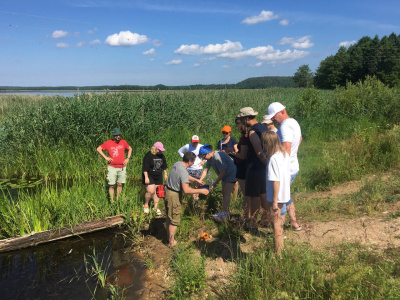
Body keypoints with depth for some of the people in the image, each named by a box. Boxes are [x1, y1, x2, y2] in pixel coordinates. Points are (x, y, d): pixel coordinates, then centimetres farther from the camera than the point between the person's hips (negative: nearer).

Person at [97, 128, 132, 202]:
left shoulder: (123, 142, 3)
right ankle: (112, 201, 8)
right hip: (112, 167, -2)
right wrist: (105, 157, -4)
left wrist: (128, 158, 7)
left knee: (120, 184, 8)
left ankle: (118, 200, 20)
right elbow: (98, 149, 5)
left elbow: (130, 149, 18)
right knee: (111, 185, -1)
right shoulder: (108, 143, -3)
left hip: (122, 167, 2)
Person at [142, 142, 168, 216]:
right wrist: (146, 177, -19)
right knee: (150, 191, -14)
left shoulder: (162, 156, 6)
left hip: (158, 177, 6)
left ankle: (156, 207, 19)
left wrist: (165, 174, 19)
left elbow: (164, 166, 19)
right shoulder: (148, 155, -14)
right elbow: (145, 168, -16)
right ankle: (146, 205, 11)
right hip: (149, 176, -6)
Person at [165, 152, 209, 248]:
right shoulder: (183, 172, -28)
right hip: (174, 196, -9)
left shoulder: (177, 164, 0)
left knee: (169, 217, 23)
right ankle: (171, 242, 21)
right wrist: (201, 191, -24)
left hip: (168, 192, 9)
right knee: (174, 220, 7)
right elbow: (186, 190, -33)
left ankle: (169, 237, 39)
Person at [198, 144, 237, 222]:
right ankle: (226, 212, 18)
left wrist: (215, 184, -19)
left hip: (231, 174, -10)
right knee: (224, 193, 10)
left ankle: (224, 214, -9)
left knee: (226, 193, -11)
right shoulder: (210, 158, -2)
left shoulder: (218, 157, -31)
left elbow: (222, 173, -27)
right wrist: (200, 181, -12)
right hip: (225, 175, 10)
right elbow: (205, 170, -1)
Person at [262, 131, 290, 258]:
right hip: (285, 194, 9)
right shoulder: (284, 154, 3)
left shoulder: (273, 158, -23)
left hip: (276, 196, -8)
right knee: (278, 222, 22)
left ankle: (278, 254, 17)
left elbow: (276, 181, -23)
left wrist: (274, 201, -18)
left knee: (276, 225, 4)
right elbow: (287, 176, 10)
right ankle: (280, 248, 36)